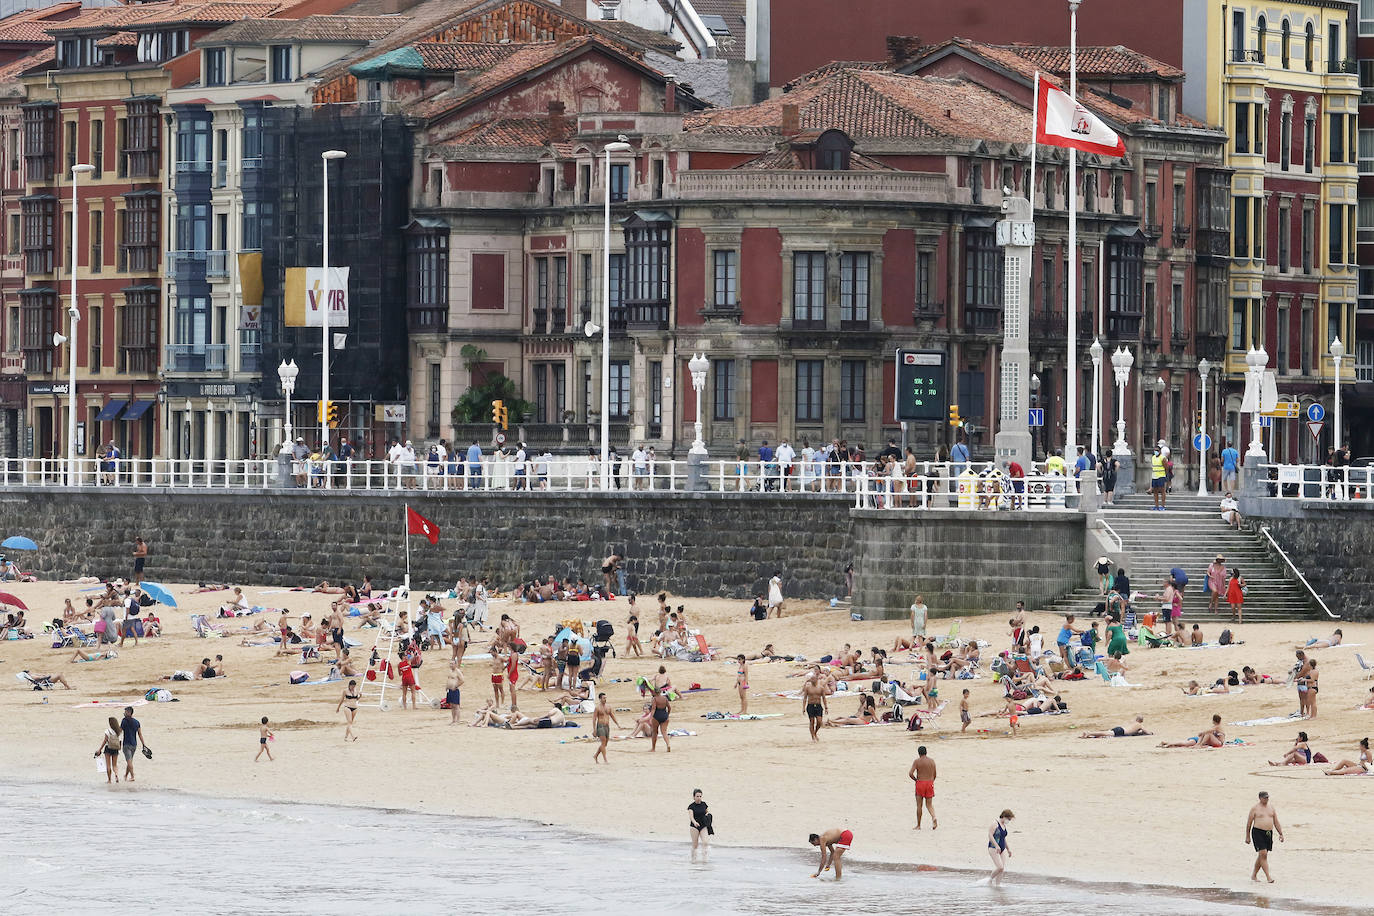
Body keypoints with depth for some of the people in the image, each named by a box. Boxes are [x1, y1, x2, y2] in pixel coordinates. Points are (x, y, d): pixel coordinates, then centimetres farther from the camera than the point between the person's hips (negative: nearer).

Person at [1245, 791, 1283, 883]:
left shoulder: (1271, 807, 12)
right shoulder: (1255, 808, -3)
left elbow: (1276, 822, 16)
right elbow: (1249, 823, -1)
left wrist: (1281, 834, 9)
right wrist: (1247, 837, -4)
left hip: (1269, 833, 6)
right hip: (1258, 833, -6)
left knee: (1262, 855, 10)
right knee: (1263, 854, -14)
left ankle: (1254, 875, 23)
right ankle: (1268, 877, -17)